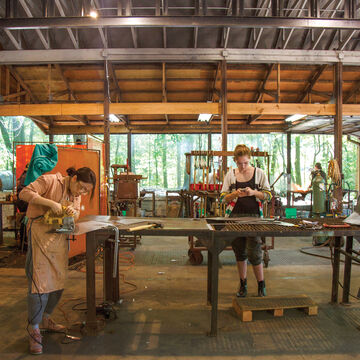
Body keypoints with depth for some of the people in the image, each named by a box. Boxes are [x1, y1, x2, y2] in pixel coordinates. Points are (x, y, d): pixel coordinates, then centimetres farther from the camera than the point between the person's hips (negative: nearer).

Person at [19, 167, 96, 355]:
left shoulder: (76, 194, 11)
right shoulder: (50, 180, -10)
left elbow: (76, 214, 12)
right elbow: (24, 193, -16)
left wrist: (73, 211, -12)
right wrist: (50, 203, -25)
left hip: (60, 237, 8)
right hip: (40, 234, -7)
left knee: (59, 280, 11)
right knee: (40, 281, -8)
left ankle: (46, 319, 31)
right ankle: (34, 329, 5)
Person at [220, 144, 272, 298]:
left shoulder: (259, 173, 3)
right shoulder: (230, 175, 6)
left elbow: (268, 196, 3)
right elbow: (223, 198, 5)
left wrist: (254, 193, -15)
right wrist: (235, 194, -15)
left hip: (253, 216, -2)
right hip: (235, 216, 2)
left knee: (254, 253, -5)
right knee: (239, 252, 10)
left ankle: (261, 285, 14)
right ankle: (243, 284, 25)